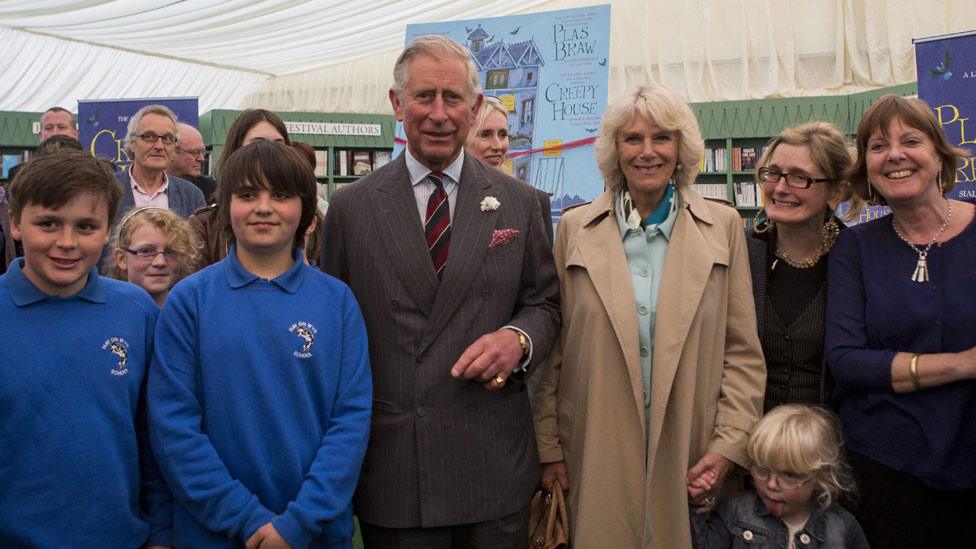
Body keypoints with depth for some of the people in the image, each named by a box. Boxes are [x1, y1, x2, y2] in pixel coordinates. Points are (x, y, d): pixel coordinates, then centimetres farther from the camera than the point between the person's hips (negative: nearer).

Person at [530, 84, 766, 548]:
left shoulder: (723, 226, 3)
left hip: (689, 457, 0)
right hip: (595, 457, 0)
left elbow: (743, 351, 3)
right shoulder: (575, 228, 3)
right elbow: (552, 347, 4)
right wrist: (549, 448, 1)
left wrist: (730, 445, -5)